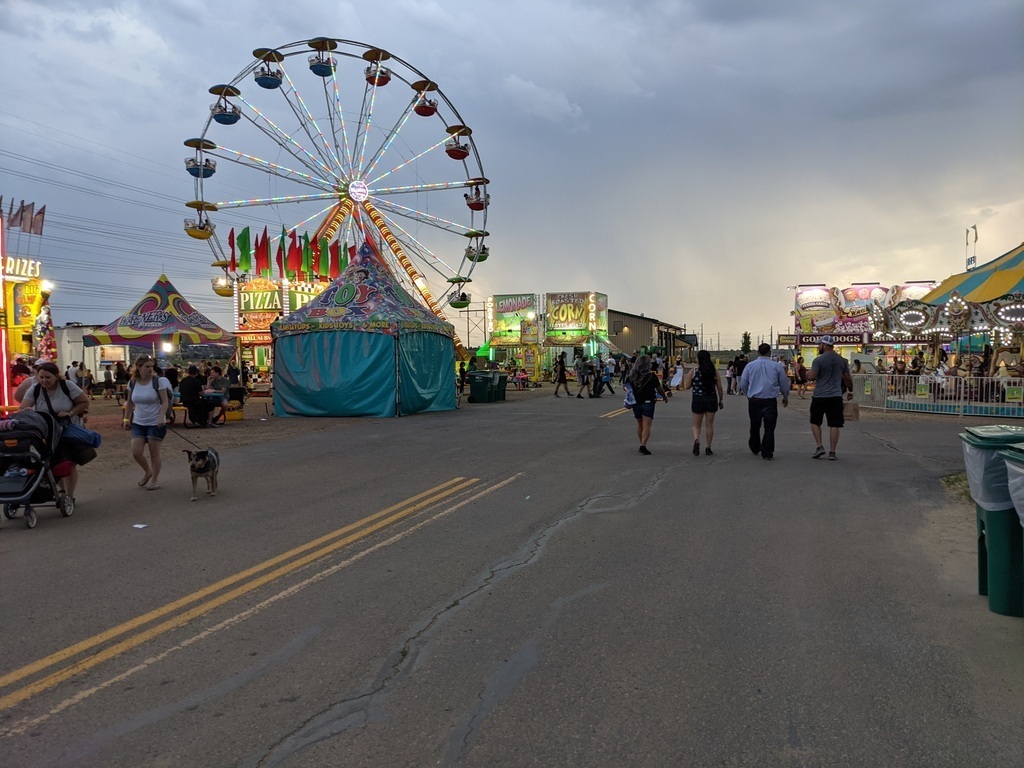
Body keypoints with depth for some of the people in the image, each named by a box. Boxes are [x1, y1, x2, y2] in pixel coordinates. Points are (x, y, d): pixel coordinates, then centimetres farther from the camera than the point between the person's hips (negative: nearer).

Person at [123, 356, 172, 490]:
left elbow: (165, 402, -11)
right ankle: (148, 472, 24)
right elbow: (130, 403, 13)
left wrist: (161, 417, -24)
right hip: (138, 423, 4)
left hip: (155, 423, -4)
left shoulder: (158, 381, -10)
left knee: (154, 453, 2)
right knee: (136, 452, -4)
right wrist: (126, 419, 9)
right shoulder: (132, 383, 2)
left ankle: (155, 479, 19)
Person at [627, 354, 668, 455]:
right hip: (648, 402, -4)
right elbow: (660, 389, 1)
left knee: (639, 425, 16)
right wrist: (665, 397, 18)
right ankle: (643, 446, -17)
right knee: (646, 426, -6)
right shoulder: (651, 376, -9)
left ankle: (642, 444, 23)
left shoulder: (632, 376, -1)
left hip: (636, 404, 4)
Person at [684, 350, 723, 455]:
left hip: (698, 400, -1)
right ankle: (708, 448, 14)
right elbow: (719, 387, 2)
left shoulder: (693, 372, -6)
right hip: (711, 400, 1)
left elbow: (686, 386, -3)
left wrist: (685, 377, 15)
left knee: (696, 425, 10)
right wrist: (721, 400, 12)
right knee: (709, 425, 11)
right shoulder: (714, 371, -1)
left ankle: (696, 440, -19)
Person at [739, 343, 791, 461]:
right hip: (770, 401, -2)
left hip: (754, 401, 2)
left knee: (755, 426, 16)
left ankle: (755, 449, 33)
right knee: (769, 428, 2)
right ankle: (767, 453, -1)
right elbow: (784, 384, 9)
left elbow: (744, 384, 8)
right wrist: (785, 397, 26)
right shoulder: (777, 366, 0)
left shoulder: (750, 365, 2)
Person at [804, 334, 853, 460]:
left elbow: (811, 377, -15)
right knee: (834, 424, 3)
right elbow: (847, 378, 12)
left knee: (815, 422, 12)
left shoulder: (819, 360, -9)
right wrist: (850, 391, 25)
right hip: (836, 396, 4)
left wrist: (808, 373, 7)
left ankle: (820, 446, 2)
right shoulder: (842, 360, 7)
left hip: (820, 396, -3)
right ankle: (832, 452, 3)